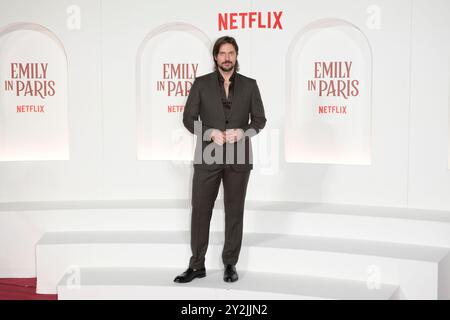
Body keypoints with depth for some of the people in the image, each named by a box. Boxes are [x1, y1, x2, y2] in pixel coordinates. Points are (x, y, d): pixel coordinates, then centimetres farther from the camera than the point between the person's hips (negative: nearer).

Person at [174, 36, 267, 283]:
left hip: (238, 157, 1)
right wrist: (211, 132, -15)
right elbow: (188, 118, 1)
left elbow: (260, 120, 6)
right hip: (208, 156, 0)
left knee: (235, 211, 7)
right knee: (200, 210, 1)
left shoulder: (249, 85, 7)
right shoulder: (201, 83, 4)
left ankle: (230, 264, 18)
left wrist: (242, 132, -13)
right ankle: (197, 265, 12)